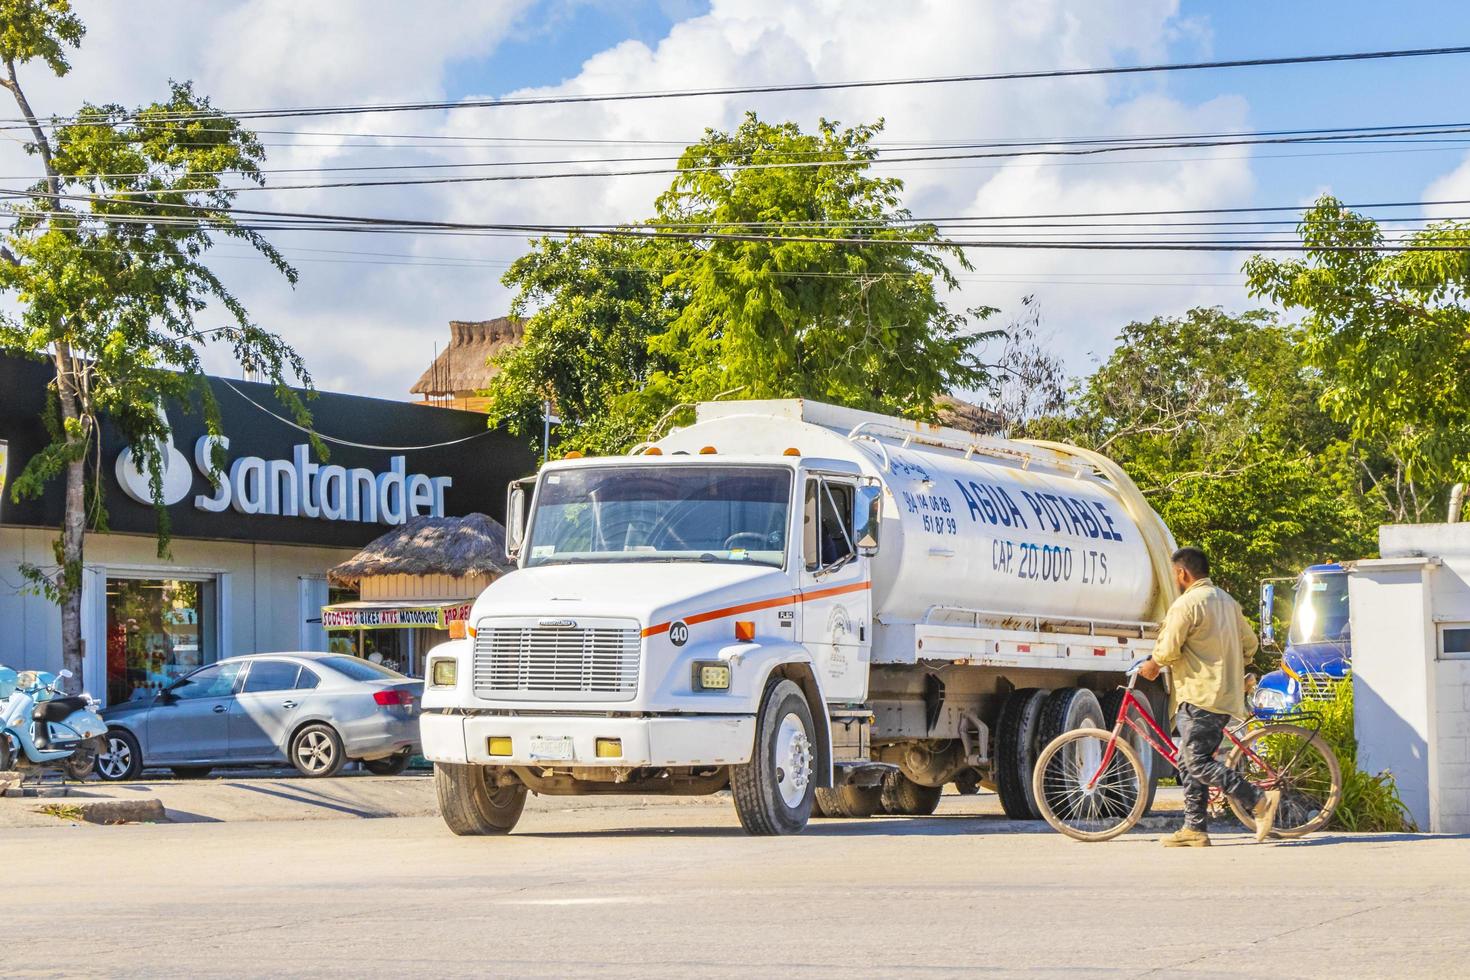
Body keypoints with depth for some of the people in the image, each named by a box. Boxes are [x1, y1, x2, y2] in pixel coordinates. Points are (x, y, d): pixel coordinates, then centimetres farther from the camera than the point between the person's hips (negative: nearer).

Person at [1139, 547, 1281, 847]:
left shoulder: (1186, 604, -12)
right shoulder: (1227, 601, 17)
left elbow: (1169, 651, -15)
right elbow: (1249, 644, 20)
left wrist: (1153, 665, 4)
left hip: (1199, 696, -10)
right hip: (1227, 695, 10)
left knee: (1198, 763, -9)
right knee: (1189, 761, 13)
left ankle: (1260, 801, -15)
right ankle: (1195, 829, 11)